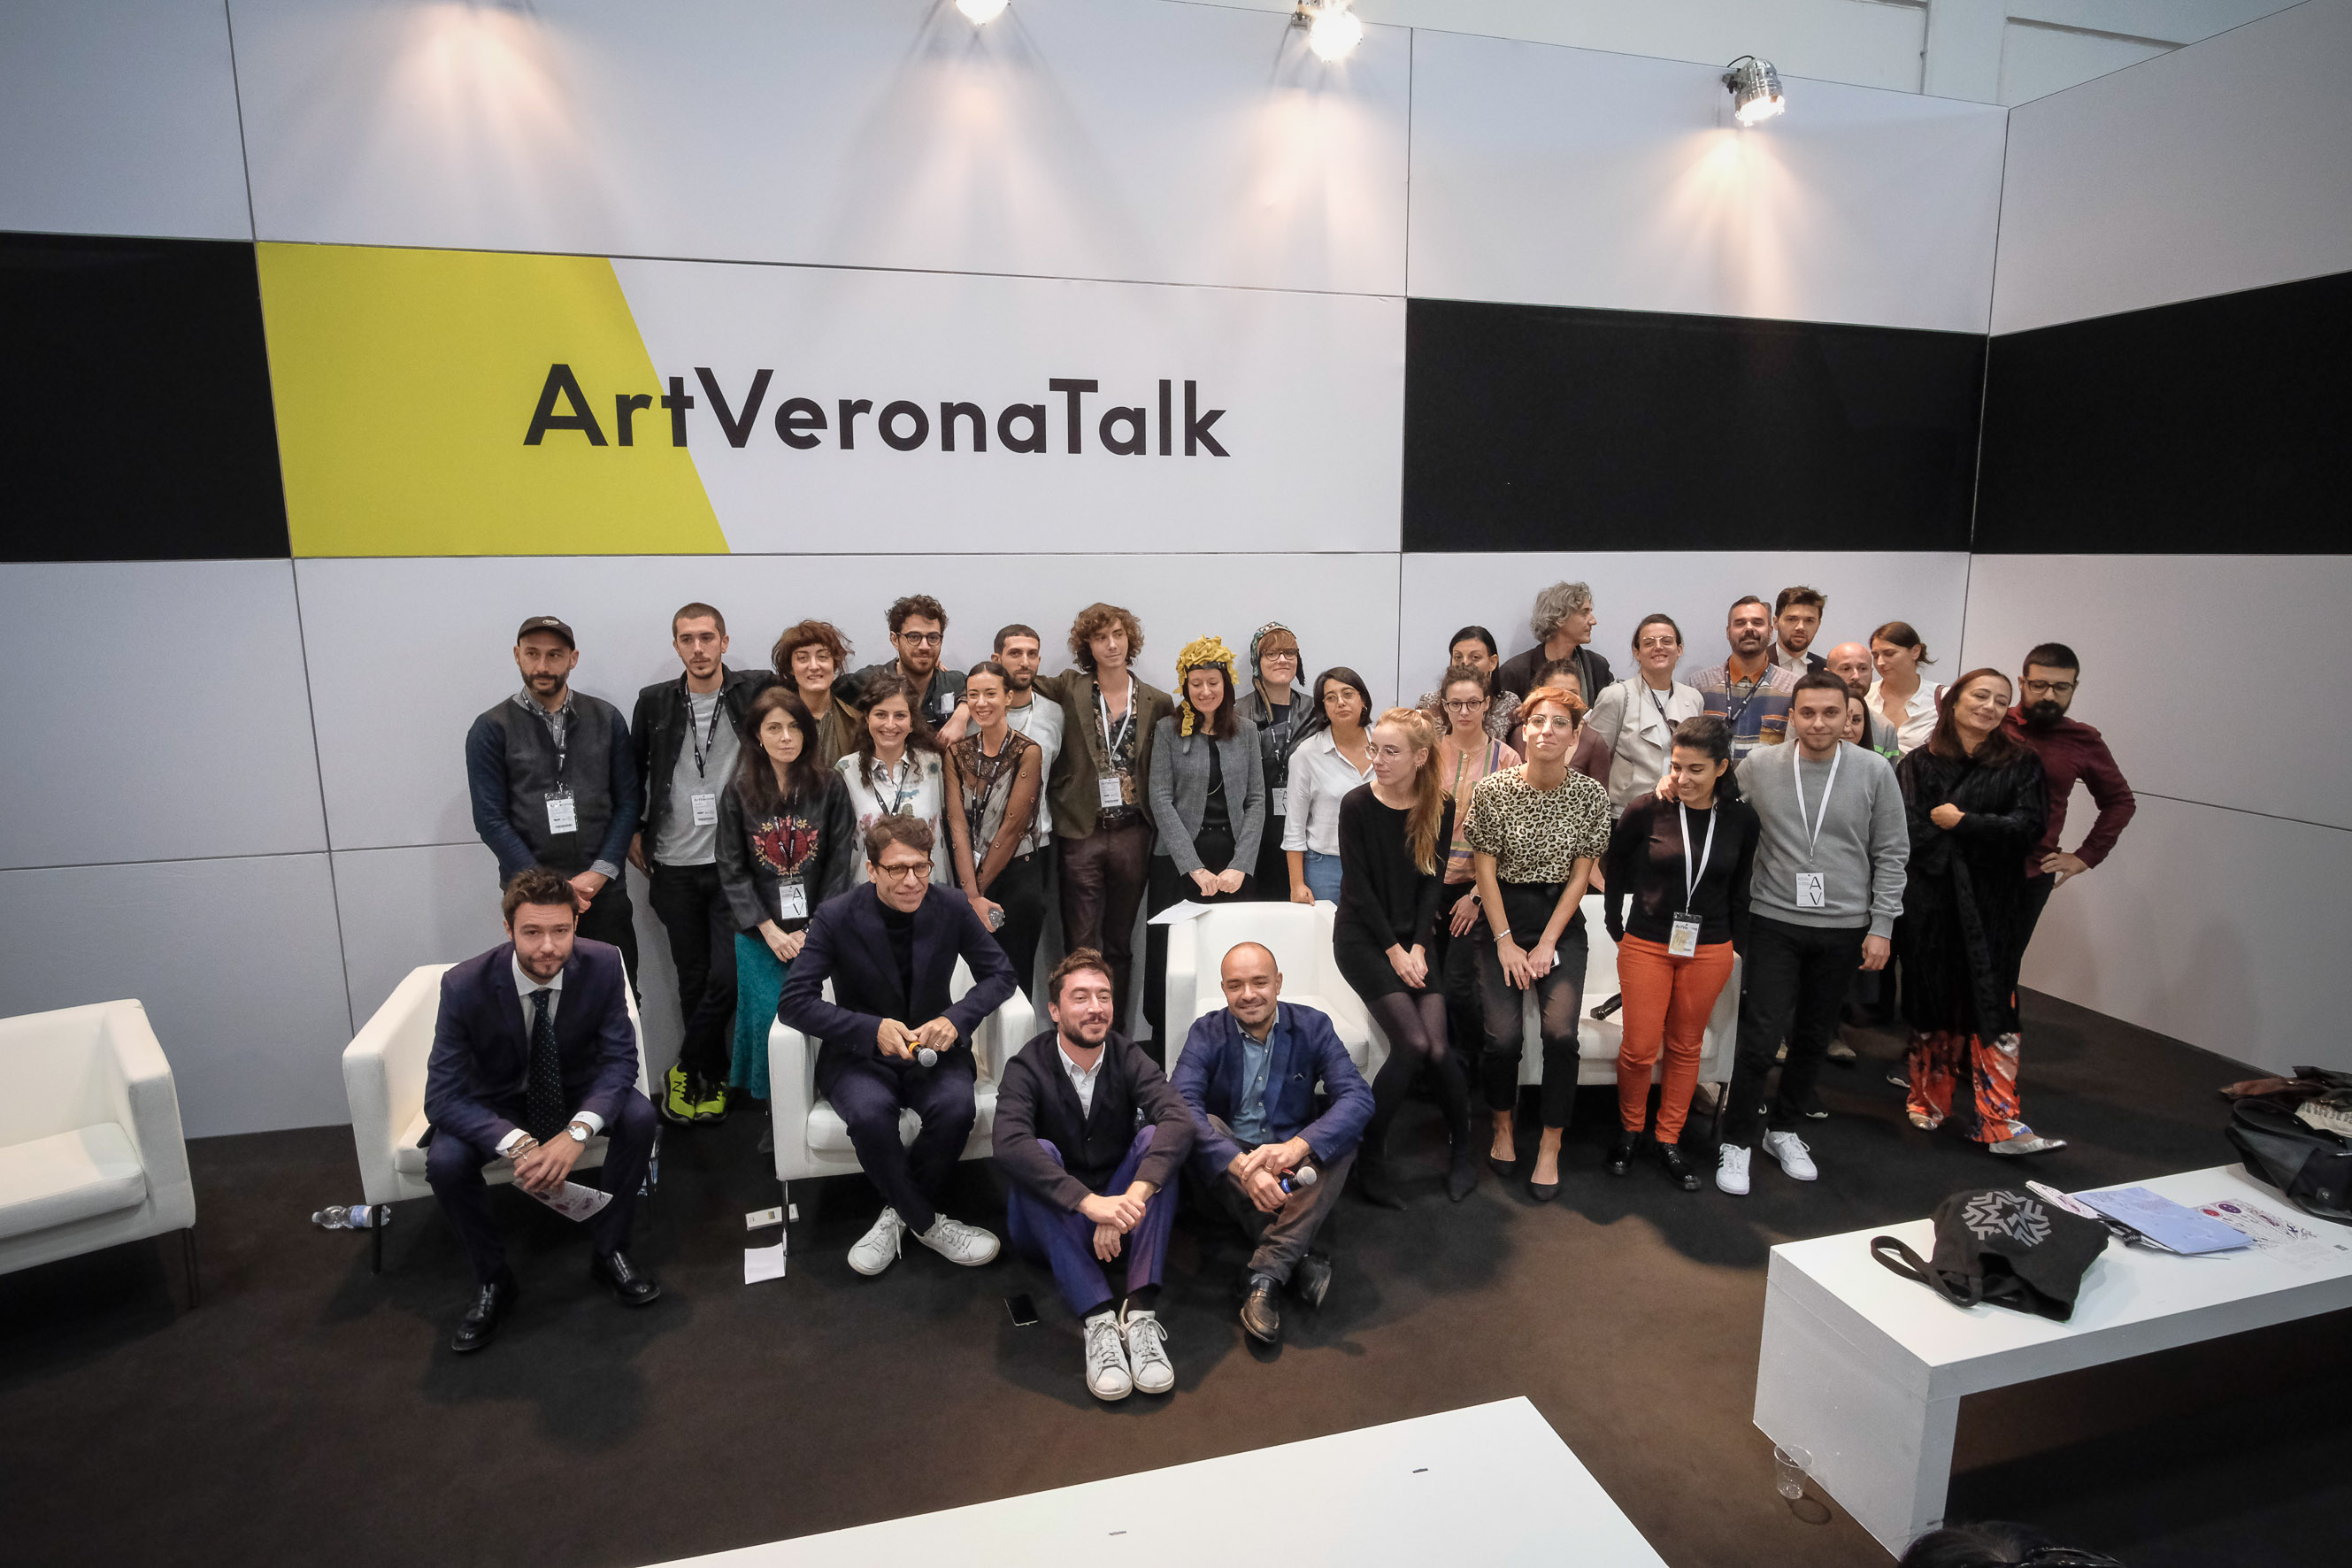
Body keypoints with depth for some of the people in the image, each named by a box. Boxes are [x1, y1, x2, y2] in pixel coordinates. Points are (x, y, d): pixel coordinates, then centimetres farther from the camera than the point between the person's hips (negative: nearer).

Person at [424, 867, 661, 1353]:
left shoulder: (602, 964, -23)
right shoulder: (465, 985, -27)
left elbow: (620, 1058, -19)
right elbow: (443, 1097, -26)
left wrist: (577, 1132, -38)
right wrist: (518, 1145, -43)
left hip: (576, 1090, 1)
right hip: (497, 1103, -1)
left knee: (639, 1115, -26)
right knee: (444, 1161, -28)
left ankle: (607, 1250, -4)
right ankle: (492, 1280, -2)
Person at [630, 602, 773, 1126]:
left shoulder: (757, 690, -2)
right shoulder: (655, 702, 6)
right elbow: (631, 771, 18)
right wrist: (632, 832, 13)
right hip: (674, 867, 2)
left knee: (726, 976, -7)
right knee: (693, 979, 10)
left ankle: (687, 1071, 14)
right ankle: (713, 1079, 24)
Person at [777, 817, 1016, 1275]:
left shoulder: (952, 907, -6)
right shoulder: (837, 917, -12)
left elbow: (999, 974, 2)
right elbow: (794, 1002, -14)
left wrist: (955, 1018, -18)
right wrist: (873, 1029, -26)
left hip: (932, 1049, 2)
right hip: (859, 1056, -1)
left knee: (956, 1108, -30)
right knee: (871, 1114, -34)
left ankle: (898, 1212, -4)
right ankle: (927, 1223, -10)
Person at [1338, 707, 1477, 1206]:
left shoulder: (1439, 807, 1)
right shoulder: (1357, 805, -8)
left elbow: (1433, 881, 2)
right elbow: (1358, 887, -9)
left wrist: (1417, 947, -8)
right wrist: (1393, 950, -11)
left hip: (1414, 939, 3)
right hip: (1363, 937, -3)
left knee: (1437, 1047, -15)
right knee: (1413, 1043, -21)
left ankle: (1463, 1145, 13)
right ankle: (1369, 1155, -3)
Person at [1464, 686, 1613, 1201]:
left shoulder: (1590, 795, -3)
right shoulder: (1492, 789, -7)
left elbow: (1580, 874, -1)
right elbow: (1485, 869, -4)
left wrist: (1547, 944, -7)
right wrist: (1506, 943, -8)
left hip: (1561, 919, 1)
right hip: (1503, 917, -1)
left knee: (1560, 1031, -18)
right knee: (1502, 1034, -16)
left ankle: (1550, 1148, -1)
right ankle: (1502, 1127, 12)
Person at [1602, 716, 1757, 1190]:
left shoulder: (1741, 820, -3)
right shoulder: (1646, 811, -10)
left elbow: (1740, 886, 9)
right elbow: (1614, 865, 4)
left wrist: (1737, 942, 10)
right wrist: (1616, 924, 8)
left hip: (1709, 950, 2)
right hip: (1646, 944, -2)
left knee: (1686, 1046, 12)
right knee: (1639, 1048, 0)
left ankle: (1668, 1139, 26)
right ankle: (1629, 1130, 24)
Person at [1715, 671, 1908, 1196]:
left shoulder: (1874, 771, -3)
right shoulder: (1759, 769, -4)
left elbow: (1892, 854, 1)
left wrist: (1881, 926, -2)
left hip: (1844, 930, 2)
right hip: (1775, 922, -1)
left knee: (1813, 1039, 14)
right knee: (1761, 1039, -4)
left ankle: (1781, 1128, 33)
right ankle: (1736, 1141, 12)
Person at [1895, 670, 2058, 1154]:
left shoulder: (2020, 763, 5)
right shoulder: (1919, 763, 4)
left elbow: (2028, 828, -7)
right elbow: (1907, 828, -8)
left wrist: (1960, 822, -10)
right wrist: (1985, 836, -10)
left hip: (1991, 906, 0)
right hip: (1929, 901, 1)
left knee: (1991, 1006, -4)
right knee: (1931, 1003, 10)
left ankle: (1999, 1122, -2)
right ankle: (1929, 1097, 26)